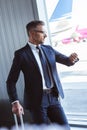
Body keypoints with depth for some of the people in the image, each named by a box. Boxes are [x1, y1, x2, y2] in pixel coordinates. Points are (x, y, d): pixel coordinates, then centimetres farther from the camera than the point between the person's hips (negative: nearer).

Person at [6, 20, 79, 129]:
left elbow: (67, 61, 15)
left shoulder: (48, 49, 8)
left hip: (54, 97, 5)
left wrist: (72, 58, -9)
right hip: (37, 100, -5)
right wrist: (15, 102, -18)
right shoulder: (21, 54, -8)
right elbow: (11, 81, -8)